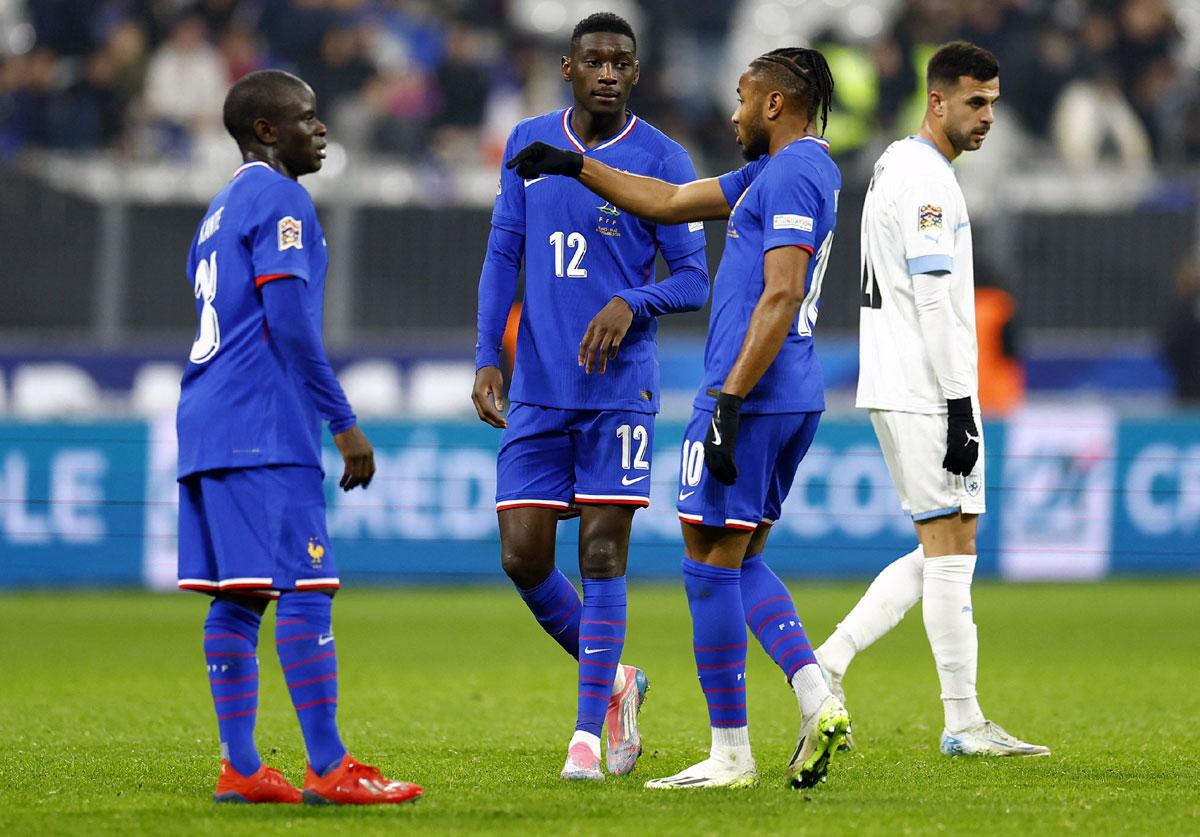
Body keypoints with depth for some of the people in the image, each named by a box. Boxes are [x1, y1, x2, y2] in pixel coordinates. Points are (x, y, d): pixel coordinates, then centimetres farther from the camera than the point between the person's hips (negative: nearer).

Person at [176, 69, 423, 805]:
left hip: (208, 425, 10)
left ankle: (241, 768, 4)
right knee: (306, 588, -10)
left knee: (239, 597, 6)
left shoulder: (222, 208, 22)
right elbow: (290, 322, -16)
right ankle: (329, 769, -13)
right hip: (265, 427, -10)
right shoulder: (280, 200, -8)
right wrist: (345, 423, -13)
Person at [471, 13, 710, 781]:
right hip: (537, 392, 3)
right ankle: (613, 680, 21)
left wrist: (632, 303, -21)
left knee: (603, 554, -6)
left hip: (619, 387, -3)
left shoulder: (663, 161, -2)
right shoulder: (529, 144, 9)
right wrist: (488, 358, 3)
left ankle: (589, 733, -2)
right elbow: (503, 256, 12)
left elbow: (694, 281, -2)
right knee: (523, 557, -2)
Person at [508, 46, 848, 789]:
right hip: (795, 400, 10)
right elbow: (670, 201, 29)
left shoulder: (793, 174, -13)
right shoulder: (773, 172, 19)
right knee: (742, 562, 14)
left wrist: (729, 401, -23)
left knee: (711, 562, -4)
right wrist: (573, 167, 31)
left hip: (753, 394, -10)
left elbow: (781, 296, -21)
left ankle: (731, 754, -2)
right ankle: (818, 702, -2)